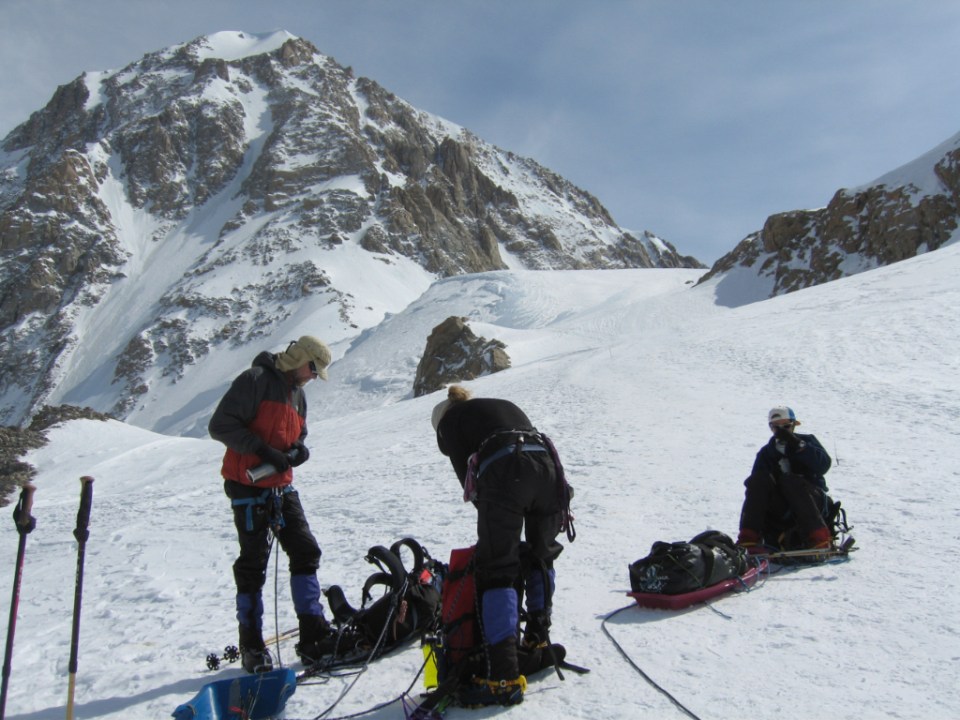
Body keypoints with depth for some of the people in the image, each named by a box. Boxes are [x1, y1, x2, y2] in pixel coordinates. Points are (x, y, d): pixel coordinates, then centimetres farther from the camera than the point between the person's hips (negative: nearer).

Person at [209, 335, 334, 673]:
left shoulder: (297, 393, 14)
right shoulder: (255, 380, -12)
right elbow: (220, 425, -18)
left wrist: (299, 450, -1)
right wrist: (263, 449, -23)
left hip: (282, 487, 8)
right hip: (249, 487, -8)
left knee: (306, 552, 4)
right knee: (253, 564, 1)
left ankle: (313, 636, 12)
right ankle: (251, 646, 15)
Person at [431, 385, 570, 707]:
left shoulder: (449, 420, 24)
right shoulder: (507, 405, 38)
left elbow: (465, 473, 13)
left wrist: (493, 519, 21)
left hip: (503, 472, -5)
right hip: (548, 465, 6)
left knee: (497, 570, -2)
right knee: (541, 556, 26)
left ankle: (505, 677, -7)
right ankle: (537, 639, 35)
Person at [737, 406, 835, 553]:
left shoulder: (808, 441, 10)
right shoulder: (766, 453, 15)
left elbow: (823, 465, -10)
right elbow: (756, 482, 2)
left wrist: (796, 445, -18)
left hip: (813, 500, -2)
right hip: (781, 509, 2)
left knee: (789, 481, -32)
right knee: (758, 480, -23)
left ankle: (819, 538, -37)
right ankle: (748, 539, -33)